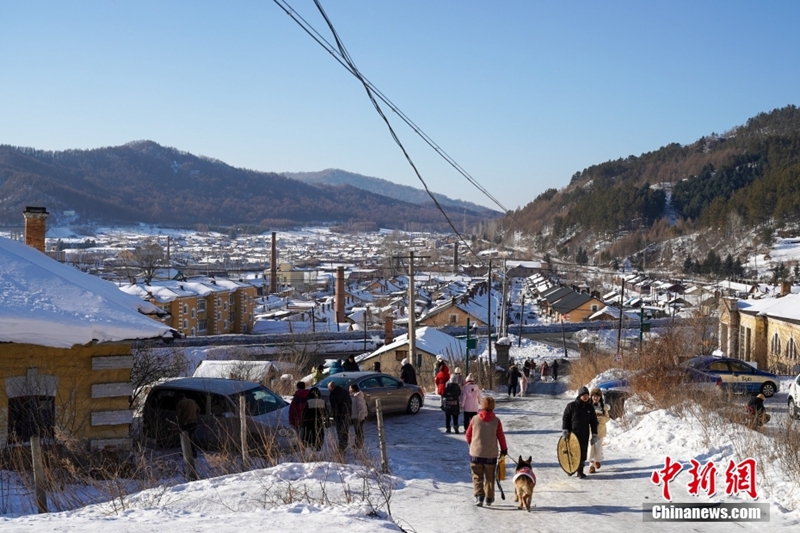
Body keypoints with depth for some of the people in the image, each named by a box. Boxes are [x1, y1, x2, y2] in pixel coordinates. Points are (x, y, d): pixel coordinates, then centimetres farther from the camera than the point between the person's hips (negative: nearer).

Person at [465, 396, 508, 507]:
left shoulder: (475, 419, -5)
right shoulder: (496, 421, -7)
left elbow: (468, 434, 5)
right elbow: (501, 436, 0)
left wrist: (470, 443, 27)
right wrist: (504, 449, 18)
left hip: (476, 453, 0)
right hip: (491, 454, 0)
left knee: (477, 476, 7)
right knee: (489, 477, 15)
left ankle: (479, 495, -10)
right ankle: (489, 498, 19)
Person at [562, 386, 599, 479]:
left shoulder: (590, 408, 7)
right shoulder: (571, 406, -1)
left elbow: (594, 422, 11)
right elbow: (565, 418, 1)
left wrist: (594, 435, 7)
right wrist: (564, 430, -7)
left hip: (584, 435, 2)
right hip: (572, 434, -2)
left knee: (583, 452, 0)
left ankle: (580, 471, 11)